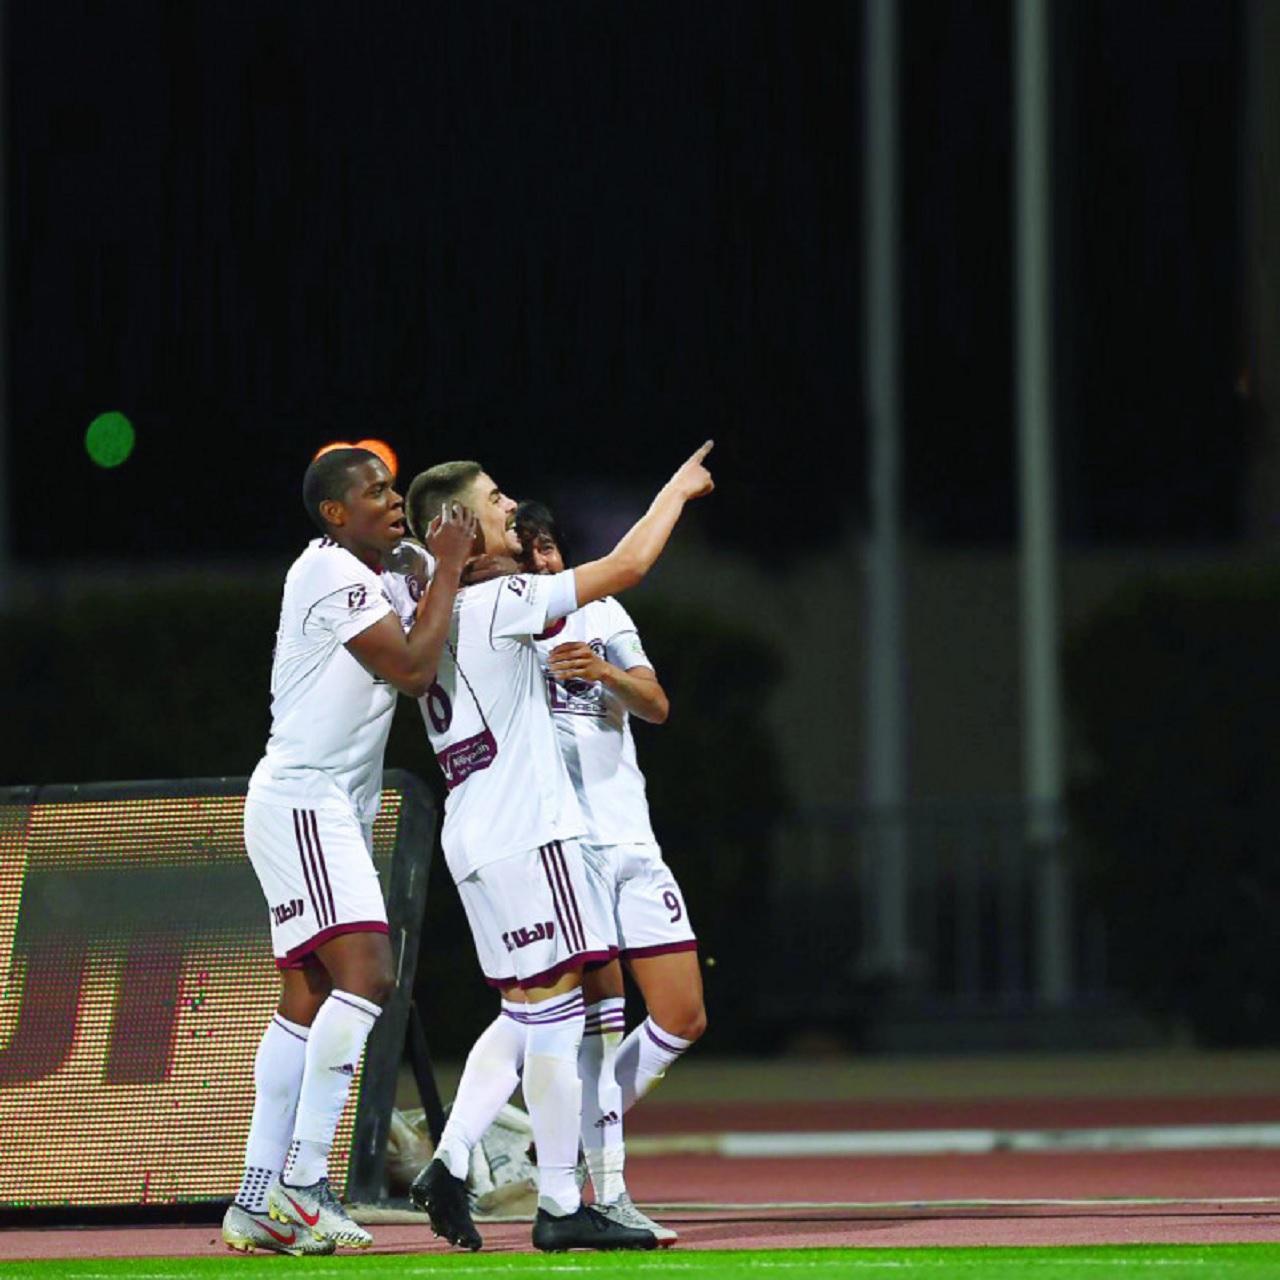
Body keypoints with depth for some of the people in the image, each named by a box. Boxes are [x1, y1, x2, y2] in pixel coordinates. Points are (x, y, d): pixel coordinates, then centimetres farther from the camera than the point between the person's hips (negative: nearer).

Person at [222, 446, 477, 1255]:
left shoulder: (386, 585, 17)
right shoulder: (331, 575, -12)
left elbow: (422, 679, 14)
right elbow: (413, 668, -15)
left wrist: (452, 579, 5)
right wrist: (446, 570, -7)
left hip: (340, 812, 10)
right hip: (300, 802, -10)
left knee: (308, 1002, 7)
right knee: (366, 974, -21)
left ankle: (260, 1202, 7)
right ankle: (303, 1181, -24)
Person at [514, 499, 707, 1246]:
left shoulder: (603, 617, 11)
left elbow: (656, 705, 0)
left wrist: (605, 674, -21)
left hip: (633, 842, 5)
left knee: (684, 1017, 2)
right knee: (599, 1017, -13)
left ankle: (584, 1127, 20)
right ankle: (608, 1193, -13)